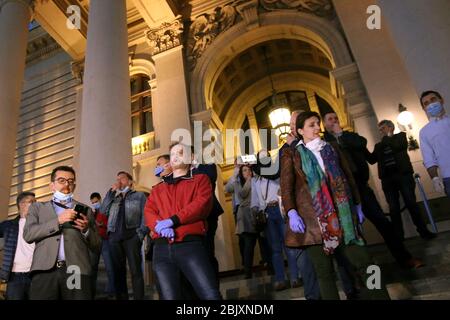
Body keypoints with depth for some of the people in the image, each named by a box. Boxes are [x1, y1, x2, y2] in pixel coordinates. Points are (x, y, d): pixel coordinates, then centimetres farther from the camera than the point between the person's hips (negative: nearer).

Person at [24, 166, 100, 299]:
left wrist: (86, 229, -5)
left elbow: (96, 246, 14)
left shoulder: (85, 210, 18)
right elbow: (28, 234, 2)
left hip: (77, 271, 0)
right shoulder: (37, 207, 19)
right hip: (45, 270, 0)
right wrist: (58, 220, -9)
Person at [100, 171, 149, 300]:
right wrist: (111, 191, 8)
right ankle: (121, 298, 10)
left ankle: (139, 298, -6)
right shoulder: (113, 198, 25)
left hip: (131, 235, -3)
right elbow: (103, 211, 8)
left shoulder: (139, 195, 14)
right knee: (118, 270, 4)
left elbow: (145, 215, 3)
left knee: (135, 270, -7)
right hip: (114, 236, 4)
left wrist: (141, 233, -10)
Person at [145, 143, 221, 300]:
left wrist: (172, 221, -12)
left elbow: (202, 204, -3)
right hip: (162, 248, 4)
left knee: (211, 295, -15)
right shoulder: (158, 188, 26)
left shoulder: (200, 180, 15)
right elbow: (148, 212, 12)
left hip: (190, 244, -3)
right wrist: (160, 226, -12)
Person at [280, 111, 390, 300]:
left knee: (363, 261, 0)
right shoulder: (291, 154, 8)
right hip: (312, 217, -3)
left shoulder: (332, 148, 19)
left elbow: (348, 176, 20)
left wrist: (357, 205, 15)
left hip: (341, 213, 3)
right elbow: (286, 187, -1)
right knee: (323, 270, 0)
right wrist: (292, 213, -14)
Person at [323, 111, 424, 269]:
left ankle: (403, 257, 11)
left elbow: (362, 142, -9)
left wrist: (341, 133, -7)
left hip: (360, 186, 3)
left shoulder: (349, 136, 13)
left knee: (382, 221, 2)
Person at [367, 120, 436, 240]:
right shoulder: (379, 145, 19)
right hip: (387, 178, 3)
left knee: (411, 203, -3)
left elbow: (400, 146, -10)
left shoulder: (400, 136, 11)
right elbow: (372, 160, 7)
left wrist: (388, 137, 0)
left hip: (403, 175, -3)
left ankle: (423, 230, 7)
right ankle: (398, 235, 5)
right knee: (393, 208, 0)